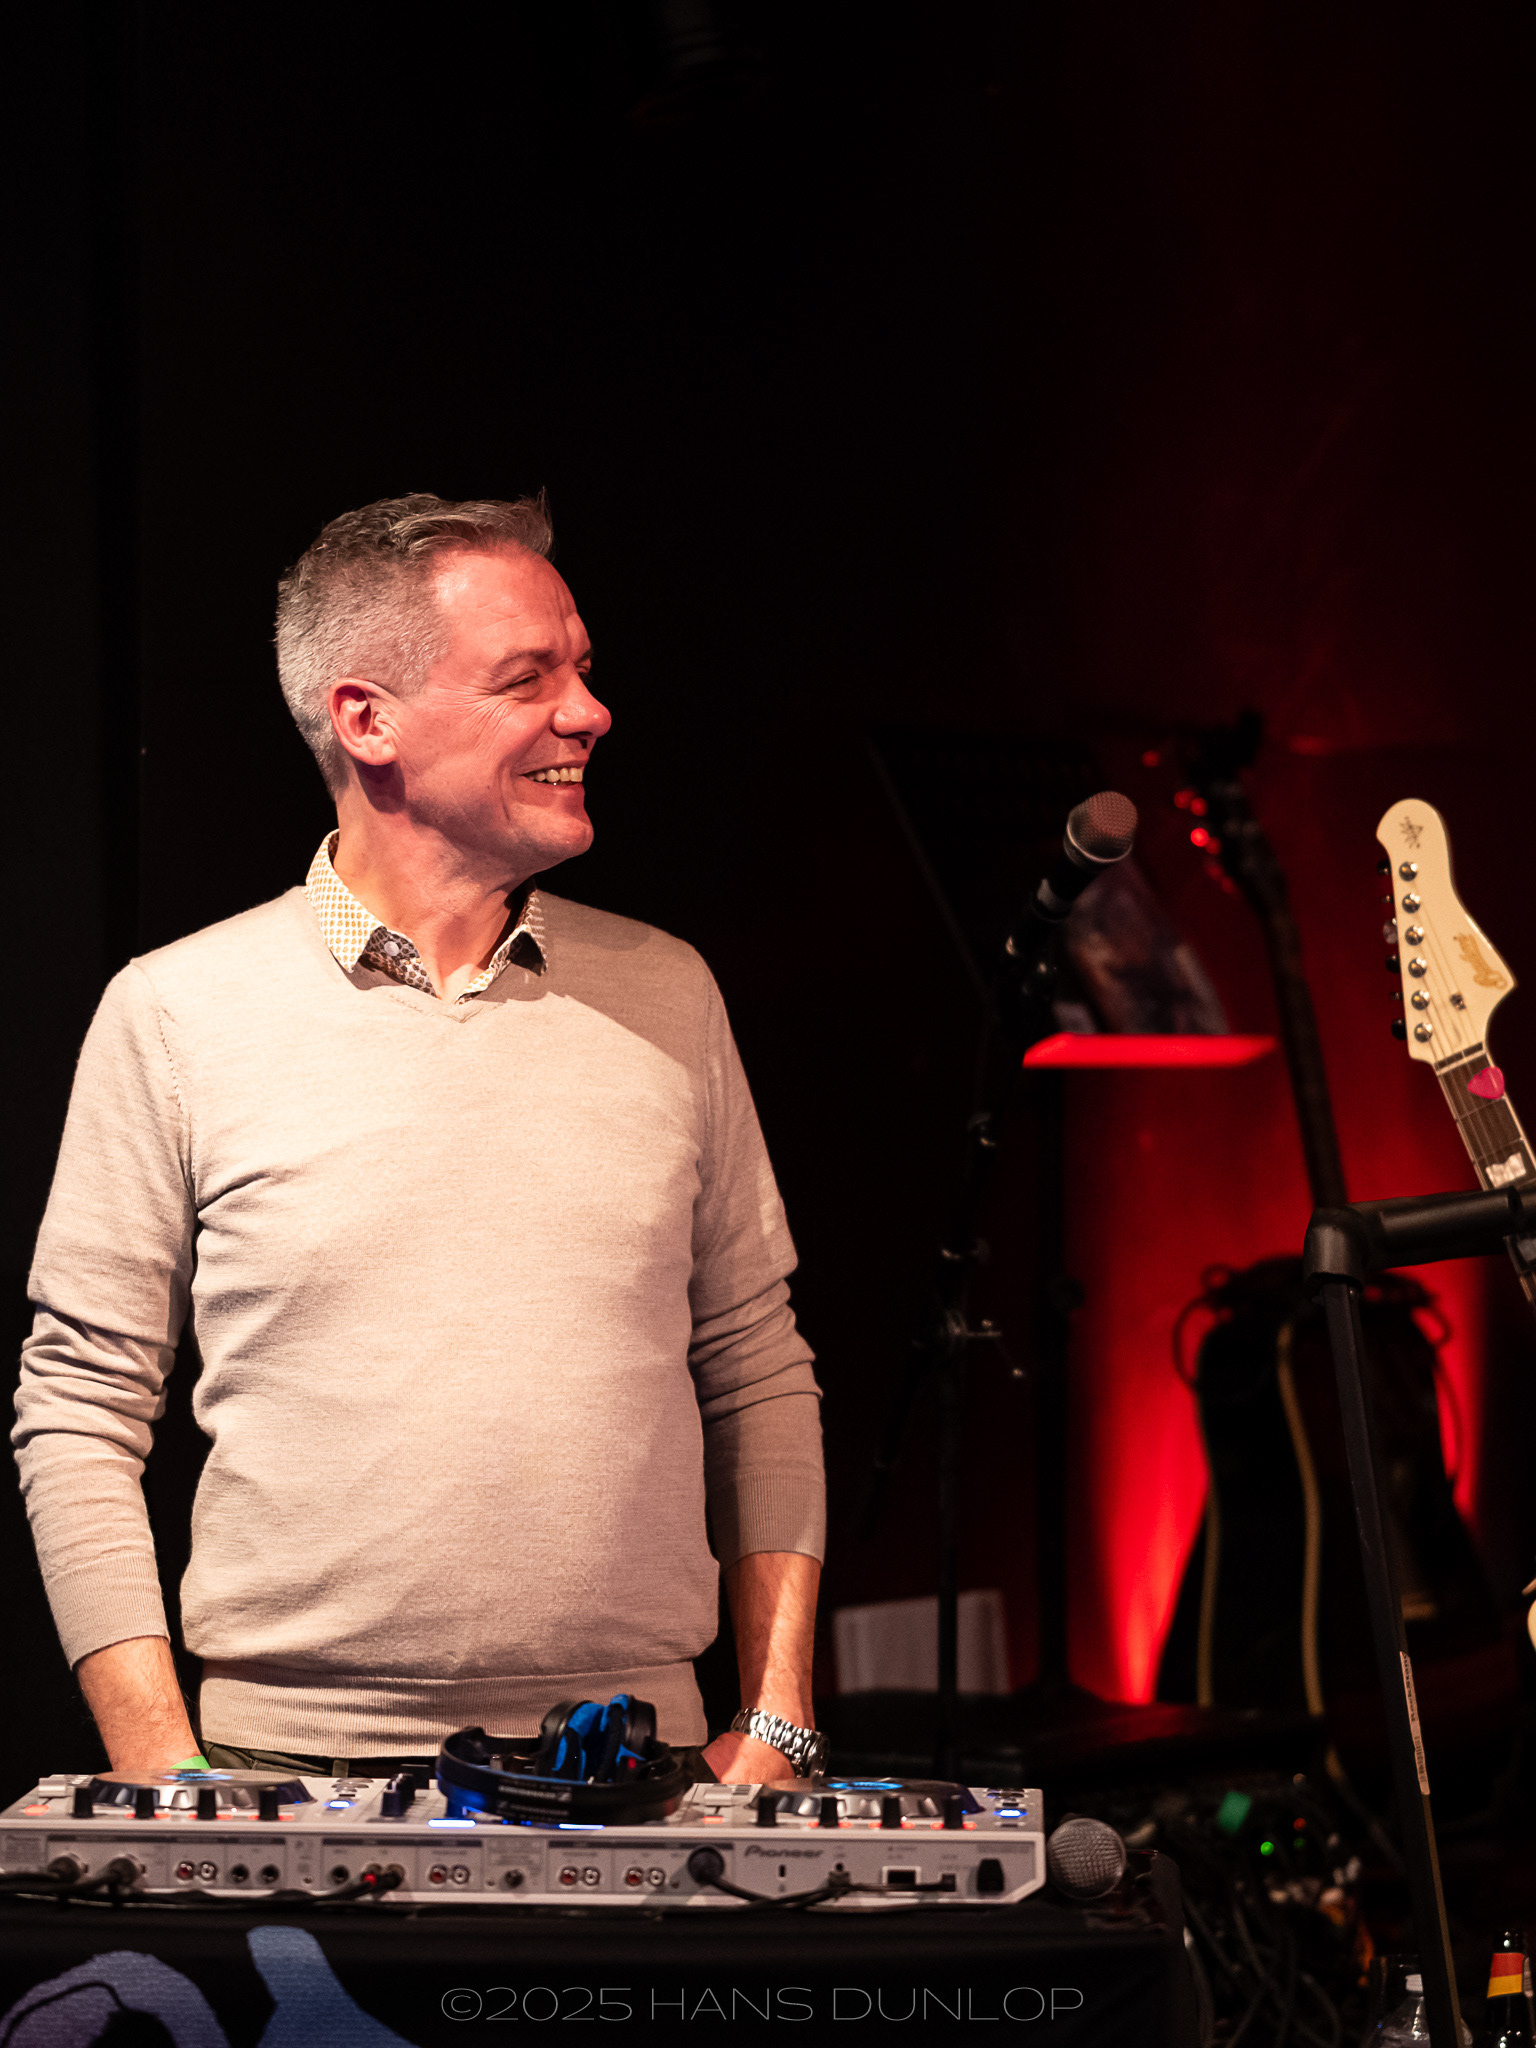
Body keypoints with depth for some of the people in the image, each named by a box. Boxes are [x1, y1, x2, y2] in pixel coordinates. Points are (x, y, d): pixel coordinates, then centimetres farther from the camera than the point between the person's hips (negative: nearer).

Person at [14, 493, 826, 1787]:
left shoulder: (667, 995, 9)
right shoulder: (175, 1014, -1)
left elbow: (760, 1376, 13)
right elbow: (82, 1412, 1)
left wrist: (777, 1724, 5)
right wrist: (164, 1775, -6)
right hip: (294, 1765, -2)